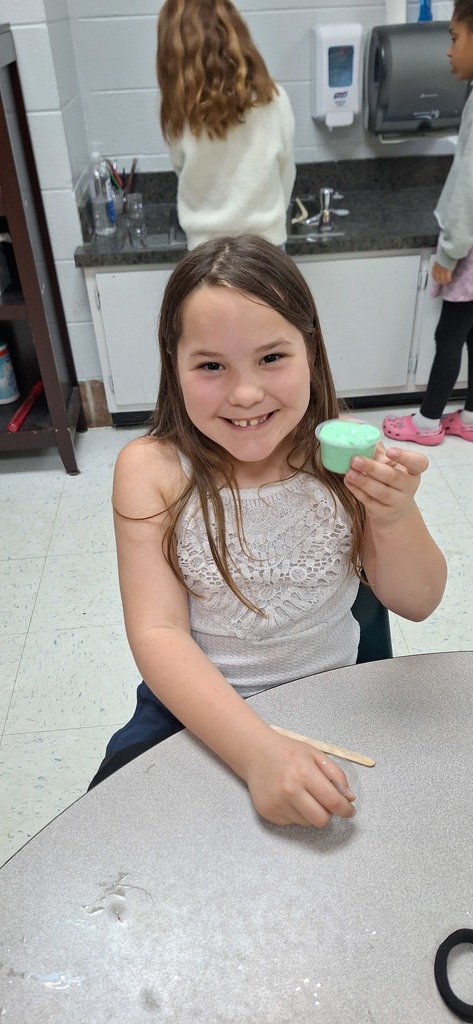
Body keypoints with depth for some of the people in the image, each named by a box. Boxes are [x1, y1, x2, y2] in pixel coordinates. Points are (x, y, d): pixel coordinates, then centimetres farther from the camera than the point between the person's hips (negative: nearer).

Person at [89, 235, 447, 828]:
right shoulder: (150, 470, -16)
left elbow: (417, 603, -6)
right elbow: (158, 632, -20)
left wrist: (396, 518, -27)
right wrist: (258, 752, -34)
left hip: (332, 694, 2)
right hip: (195, 706, -1)